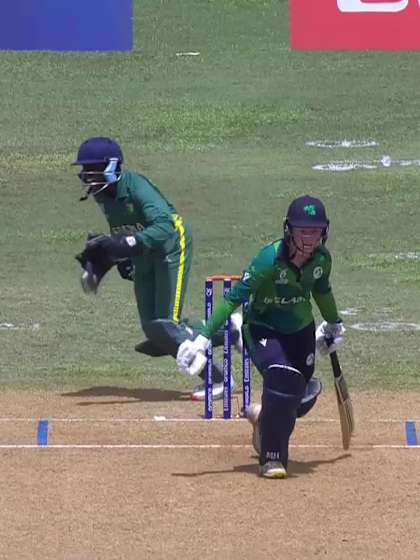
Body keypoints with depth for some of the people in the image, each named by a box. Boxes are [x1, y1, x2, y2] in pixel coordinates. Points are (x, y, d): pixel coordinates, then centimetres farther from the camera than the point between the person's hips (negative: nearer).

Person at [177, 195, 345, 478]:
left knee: (302, 397, 9)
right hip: (262, 329, -6)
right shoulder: (270, 259, -30)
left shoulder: (322, 259, -13)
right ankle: (272, 458, -16)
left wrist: (334, 324, 27)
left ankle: (262, 416, 45)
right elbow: (235, 298, -30)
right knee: (283, 378, -30)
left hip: (301, 331, 6)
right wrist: (204, 337, -37)